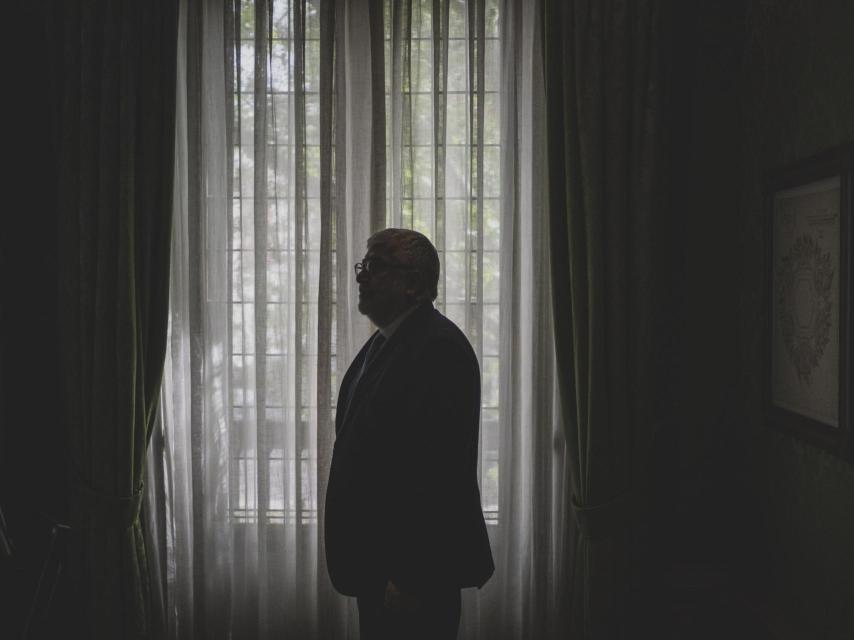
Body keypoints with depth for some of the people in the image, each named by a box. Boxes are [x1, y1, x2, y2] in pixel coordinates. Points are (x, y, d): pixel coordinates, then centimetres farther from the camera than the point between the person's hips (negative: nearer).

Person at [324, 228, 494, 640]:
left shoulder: (440, 349, -18)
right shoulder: (382, 342, 12)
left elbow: (441, 471, -24)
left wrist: (410, 578, -23)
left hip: (415, 565, -9)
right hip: (374, 560, 9)